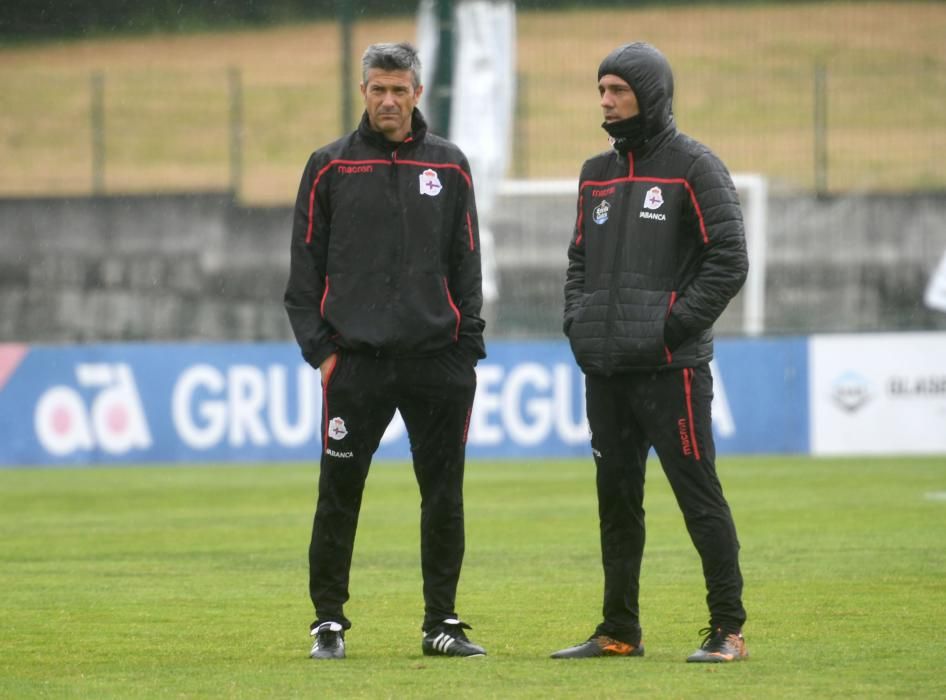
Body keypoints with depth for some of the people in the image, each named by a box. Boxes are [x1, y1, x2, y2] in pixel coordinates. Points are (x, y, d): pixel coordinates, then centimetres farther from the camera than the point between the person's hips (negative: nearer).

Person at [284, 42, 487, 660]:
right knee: (339, 497, -1)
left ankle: (442, 622, 13)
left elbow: (467, 266, 10)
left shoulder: (450, 168, 9)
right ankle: (329, 621, 9)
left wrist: (468, 352, 3)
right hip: (355, 360, -1)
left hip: (438, 360, 1)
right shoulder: (330, 167, 5)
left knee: (444, 498, 4)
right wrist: (319, 348, -2)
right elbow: (306, 268, 6)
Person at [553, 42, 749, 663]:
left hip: (671, 367, -7)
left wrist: (677, 325, -14)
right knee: (616, 499, 10)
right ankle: (619, 631, 16)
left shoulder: (694, 167, -5)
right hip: (606, 368, 7)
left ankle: (728, 629, -2)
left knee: (699, 495, -6)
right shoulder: (598, 174, 16)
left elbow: (729, 259, -10)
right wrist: (578, 323, 8)